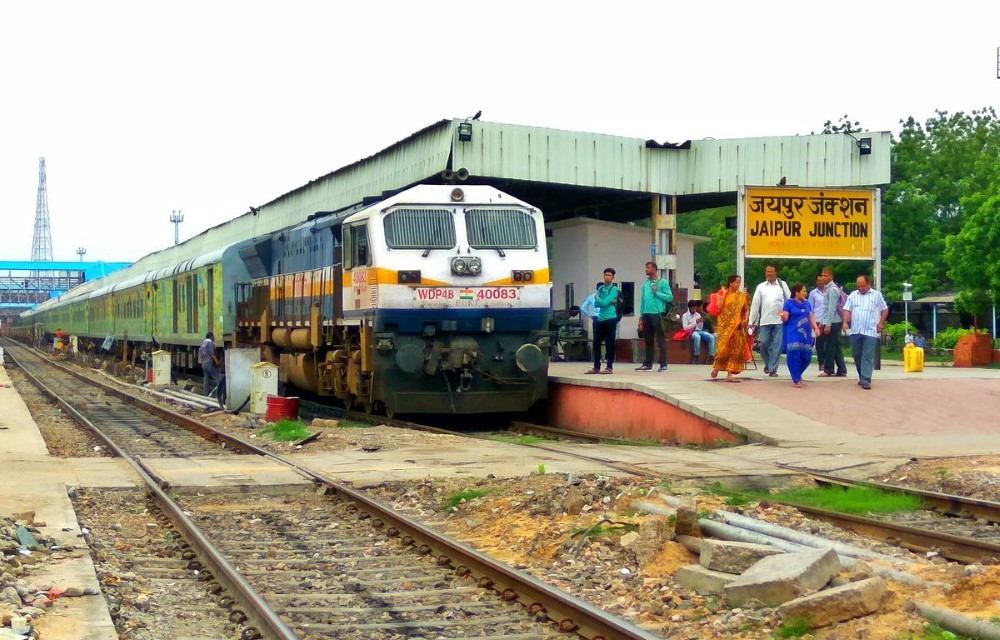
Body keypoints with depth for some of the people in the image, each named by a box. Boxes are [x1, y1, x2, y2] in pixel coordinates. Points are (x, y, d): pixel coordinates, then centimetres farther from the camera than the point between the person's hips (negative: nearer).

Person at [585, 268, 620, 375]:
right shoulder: (600, 288, 13)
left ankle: (609, 367, 2)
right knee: (596, 343, 7)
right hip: (599, 319, 6)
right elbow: (597, 304, 9)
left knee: (609, 343, -2)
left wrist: (597, 297, 5)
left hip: (610, 319, -6)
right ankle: (596, 367, 14)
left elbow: (604, 303, -13)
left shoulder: (614, 289, -5)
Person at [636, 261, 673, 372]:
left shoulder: (663, 282, -1)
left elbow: (670, 297, -8)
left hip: (657, 314, -6)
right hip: (646, 314, 6)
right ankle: (647, 363, 17)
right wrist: (641, 317, 11)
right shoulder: (645, 283, 15)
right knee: (648, 340, 11)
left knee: (661, 340, -4)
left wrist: (657, 293, -11)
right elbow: (642, 300, 15)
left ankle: (663, 364, -3)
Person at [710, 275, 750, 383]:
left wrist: (745, 319, -11)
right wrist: (724, 295, -12)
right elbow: (718, 308, -6)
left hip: (737, 326, 2)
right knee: (723, 347, -9)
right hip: (725, 325, -2)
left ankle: (730, 374, 2)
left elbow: (747, 310, 6)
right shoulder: (724, 294, 3)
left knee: (735, 349, 0)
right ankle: (716, 367, 14)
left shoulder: (742, 296, 7)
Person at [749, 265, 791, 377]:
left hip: (779, 320, -1)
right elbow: (755, 304, 9)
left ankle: (773, 369, 4)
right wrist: (751, 321, 5)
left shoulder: (782, 285, 7)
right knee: (764, 343, -2)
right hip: (765, 320, 1)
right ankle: (768, 364, 24)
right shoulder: (761, 287, 10)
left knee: (777, 345, -2)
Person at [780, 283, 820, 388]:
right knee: (794, 355, -11)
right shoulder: (789, 303, -3)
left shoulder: (807, 303, 14)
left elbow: (811, 317, 16)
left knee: (806, 356, -1)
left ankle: (798, 374, 26)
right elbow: (785, 319, -6)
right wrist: (783, 315, -29)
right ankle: (796, 380, -1)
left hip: (805, 334, 5)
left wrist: (816, 328, 2)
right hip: (793, 334, -5)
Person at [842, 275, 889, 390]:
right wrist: (845, 322, -7)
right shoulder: (853, 295, 12)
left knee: (868, 357, -9)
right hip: (855, 331, 4)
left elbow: (885, 309, 10)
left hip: (870, 331, -3)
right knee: (856, 355, 9)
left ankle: (865, 380, -13)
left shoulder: (876, 295, 6)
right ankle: (862, 377, 23)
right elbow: (847, 310, 8)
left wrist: (881, 323, 1)